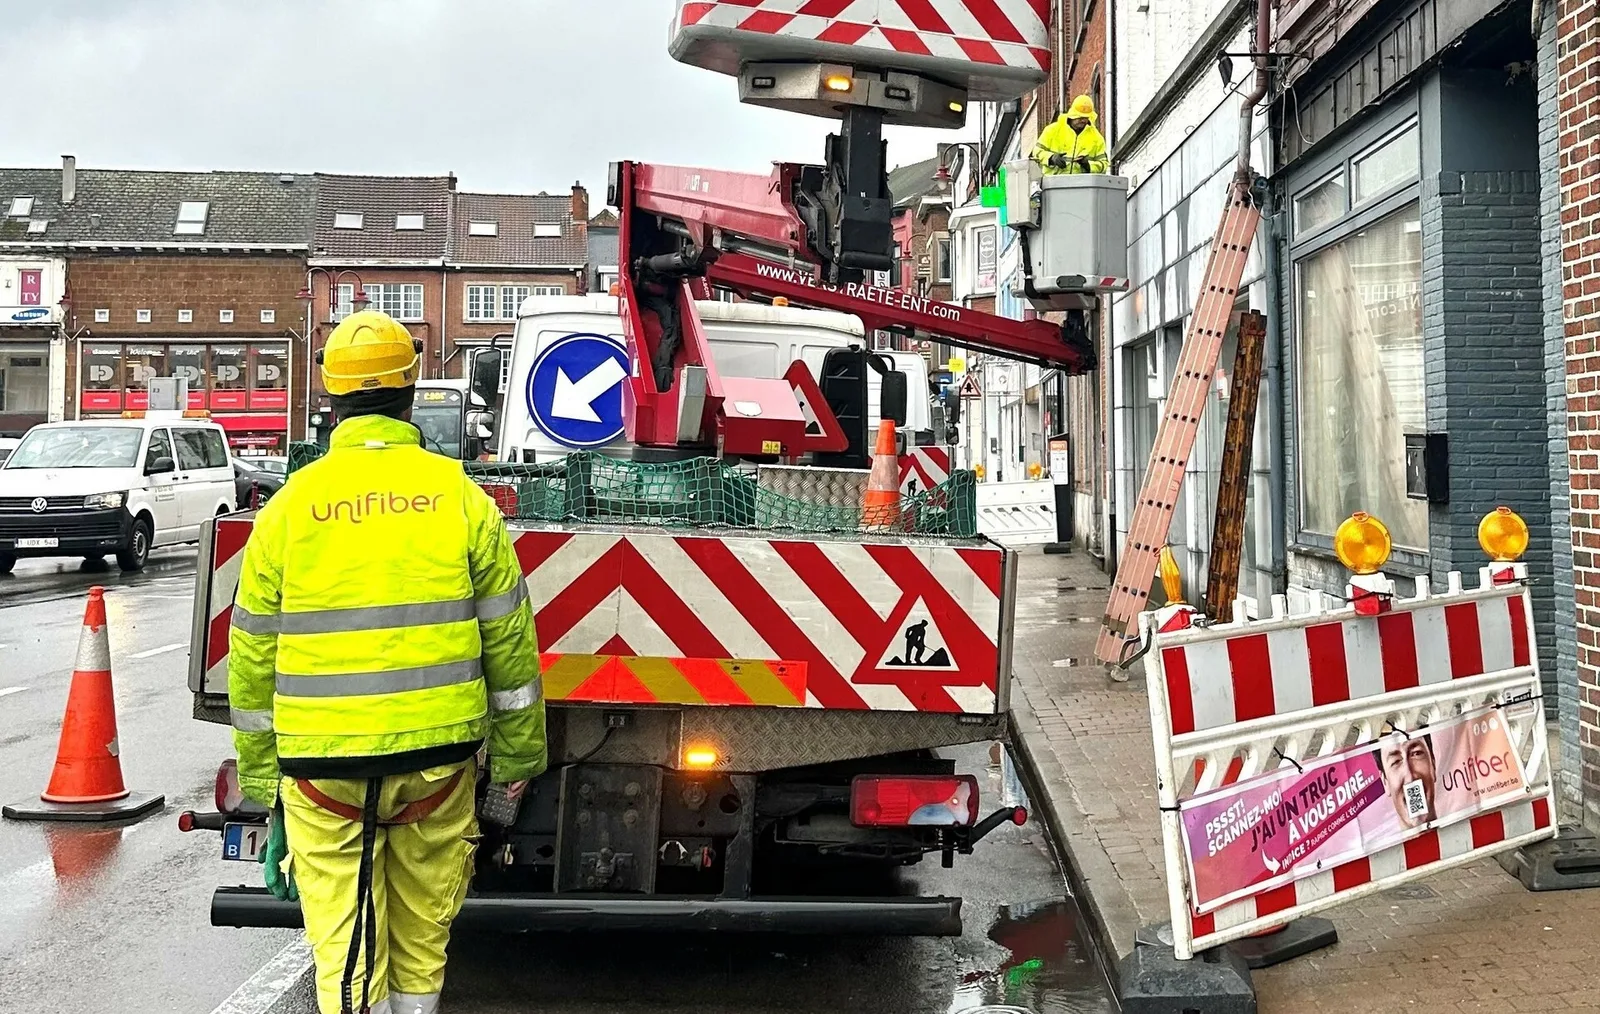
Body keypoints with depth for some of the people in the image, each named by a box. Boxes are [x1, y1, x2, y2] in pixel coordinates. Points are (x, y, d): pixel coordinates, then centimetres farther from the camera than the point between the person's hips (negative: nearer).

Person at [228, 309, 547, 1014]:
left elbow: (252, 658, 4)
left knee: (342, 946, 6)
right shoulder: (458, 494, 0)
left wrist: (260, 778, 15)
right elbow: (510, 639, 2)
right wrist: (519, 756, 13)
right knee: (423, 929, 17)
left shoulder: (289, 506, 0)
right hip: (438, 755, 1)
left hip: (322, 763, -1)